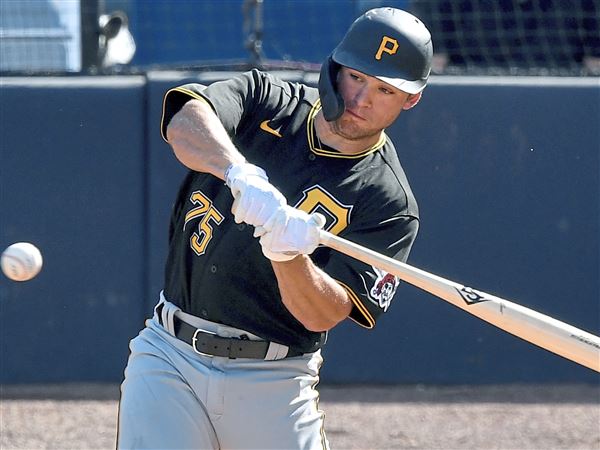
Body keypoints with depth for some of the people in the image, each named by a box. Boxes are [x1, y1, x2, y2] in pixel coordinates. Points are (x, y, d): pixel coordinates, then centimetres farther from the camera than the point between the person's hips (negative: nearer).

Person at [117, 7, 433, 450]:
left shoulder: (390, 203, -4)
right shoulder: (265, 101, 2)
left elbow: (323, 314, -14)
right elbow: (185, 122, -21)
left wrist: (288, 255, -33)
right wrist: (242, 173, -40)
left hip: (273, 384, -1)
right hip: (168, 358, 1)